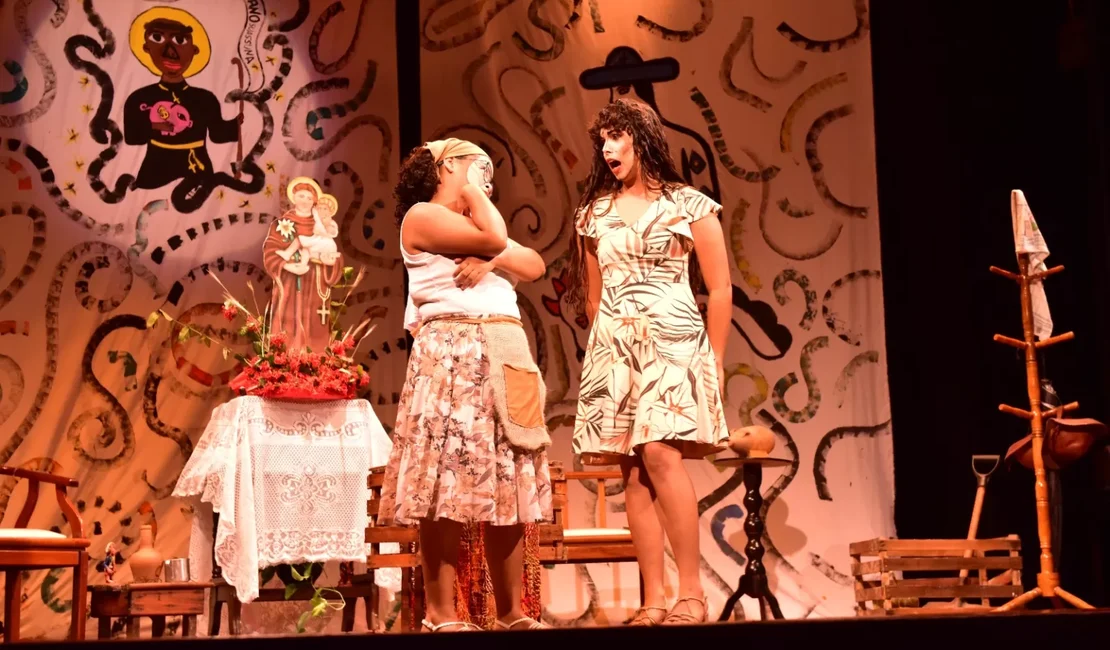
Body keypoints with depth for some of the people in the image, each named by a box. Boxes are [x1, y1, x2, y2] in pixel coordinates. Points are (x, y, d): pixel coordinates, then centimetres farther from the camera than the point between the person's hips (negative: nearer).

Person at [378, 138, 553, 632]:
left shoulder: (475, 226, 27)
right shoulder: (421, 215, 2)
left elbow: (535, 266, 15)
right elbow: (494, 238, -11)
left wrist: (491, 258, -3)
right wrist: (470, 190, 4)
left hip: (505, 360, 8)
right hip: (452, 356, -8)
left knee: (510, 487, 4)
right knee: (449, 483, -11)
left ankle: (510, 611, 7)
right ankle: (441, 613, -9)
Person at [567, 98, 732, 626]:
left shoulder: (688, 204, 3)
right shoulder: (594, 213, 14)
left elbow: (720, 289, 3)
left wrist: (713, 360, -1)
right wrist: (608, 348, 15)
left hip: (672, 343, -4)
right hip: (613, 351, 4)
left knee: (659, 453, -21)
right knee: (633, 471, -3)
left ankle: (692, 591, -16)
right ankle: (653, 599, -2)